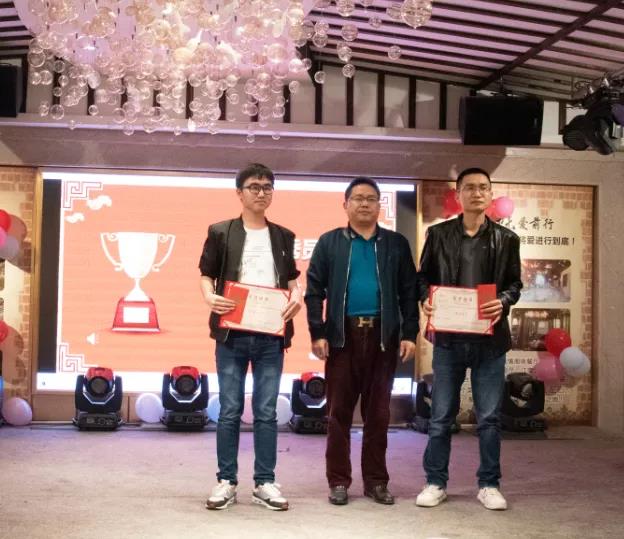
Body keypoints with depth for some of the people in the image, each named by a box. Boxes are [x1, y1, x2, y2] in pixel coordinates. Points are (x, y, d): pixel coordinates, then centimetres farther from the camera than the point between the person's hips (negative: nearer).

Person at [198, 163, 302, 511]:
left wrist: (297, 296, -4)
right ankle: (227, 481, 12)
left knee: (267, 412, 5)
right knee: (230, 411, 3)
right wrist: (209, 297, -15)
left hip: (271, 336, 2)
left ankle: (265, 482, 13)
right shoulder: (221, 232, 5)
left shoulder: (283, 237, 13)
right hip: (232, 334, -2)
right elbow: (206, 274, 6)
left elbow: (291, 277, 18)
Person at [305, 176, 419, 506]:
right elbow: (314, 290, 2)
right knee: (339, 411, 3)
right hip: (342, 335, -1)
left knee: (378, 412, 7)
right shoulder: (329, 242, 5)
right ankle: (338, 481, 12)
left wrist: (409, 334, -1)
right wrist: (317, 333, -7)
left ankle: (376, 481, 16)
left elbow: (409, 292, 8)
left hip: (383, 336, 1)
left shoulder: (396, 244, 9)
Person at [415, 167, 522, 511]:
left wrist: (503, 302, -13)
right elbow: (423, 276, 9)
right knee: (441, 415, 6)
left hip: (490, 338, 0)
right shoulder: (438, 234, 5)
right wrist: (426, 300, -11)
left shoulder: (506, 239, 6)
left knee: (489, 417, 5)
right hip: (449, 336, 0)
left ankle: (489, 484, 18)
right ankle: (436, 482, 17)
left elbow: (515, 283, 8)